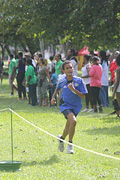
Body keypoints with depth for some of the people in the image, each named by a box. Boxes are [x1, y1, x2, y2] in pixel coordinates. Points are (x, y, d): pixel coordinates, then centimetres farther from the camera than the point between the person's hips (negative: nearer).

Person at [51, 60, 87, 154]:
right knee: (73, 121, -28)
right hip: (65, 105, -3)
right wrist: (53, 97, 7)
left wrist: (73, 89, -25)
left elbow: (82, 96, -12)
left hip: (76, 106, 3)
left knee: (69, 125, 17)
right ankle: (70, 144, -14)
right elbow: (57, 88, 16)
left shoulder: (79, 81, -12)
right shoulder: (62, 81, -9)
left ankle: (62, 138, 49)